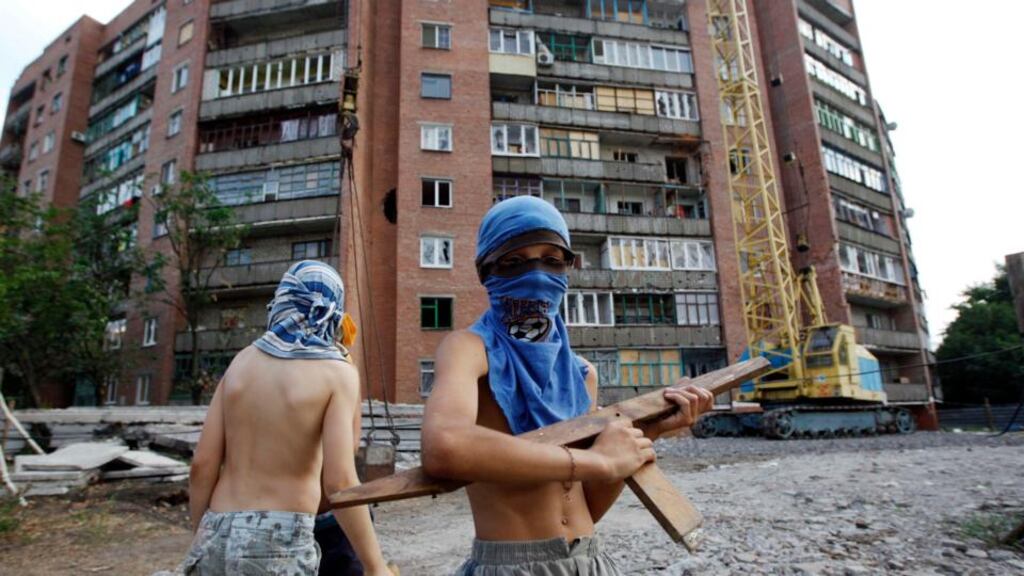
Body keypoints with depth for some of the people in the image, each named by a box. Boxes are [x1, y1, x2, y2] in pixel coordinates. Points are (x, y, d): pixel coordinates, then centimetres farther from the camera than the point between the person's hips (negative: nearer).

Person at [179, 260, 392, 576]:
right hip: (278, 544, -4)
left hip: (219, 538, 5)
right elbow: (339, 481, -15)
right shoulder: (337, 372, -6)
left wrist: (200, 541, 18)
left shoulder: (243, 360, 7)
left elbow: (202, 464, 5)